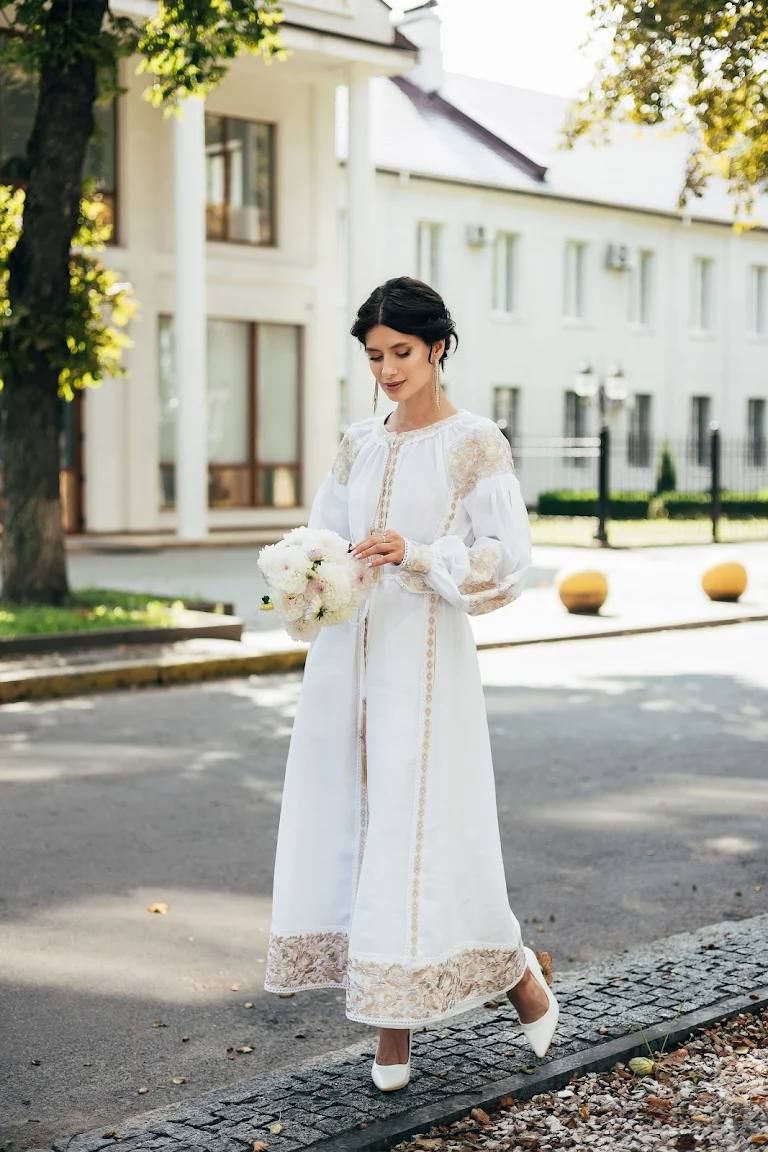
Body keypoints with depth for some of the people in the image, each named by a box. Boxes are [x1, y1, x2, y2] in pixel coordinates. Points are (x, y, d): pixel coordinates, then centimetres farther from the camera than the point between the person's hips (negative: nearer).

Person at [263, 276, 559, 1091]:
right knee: (354, 820, 5)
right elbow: (323, 533, 19)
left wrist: (416, 554, -21)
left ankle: (518, 976, 18)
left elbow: (507, 558, -8)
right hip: (348, 653, 6)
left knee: (422, 826, -6)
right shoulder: (360, 444, 13)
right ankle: (393, 1026, 15)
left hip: (423, 657, -6)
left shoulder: (474, 443, -3)